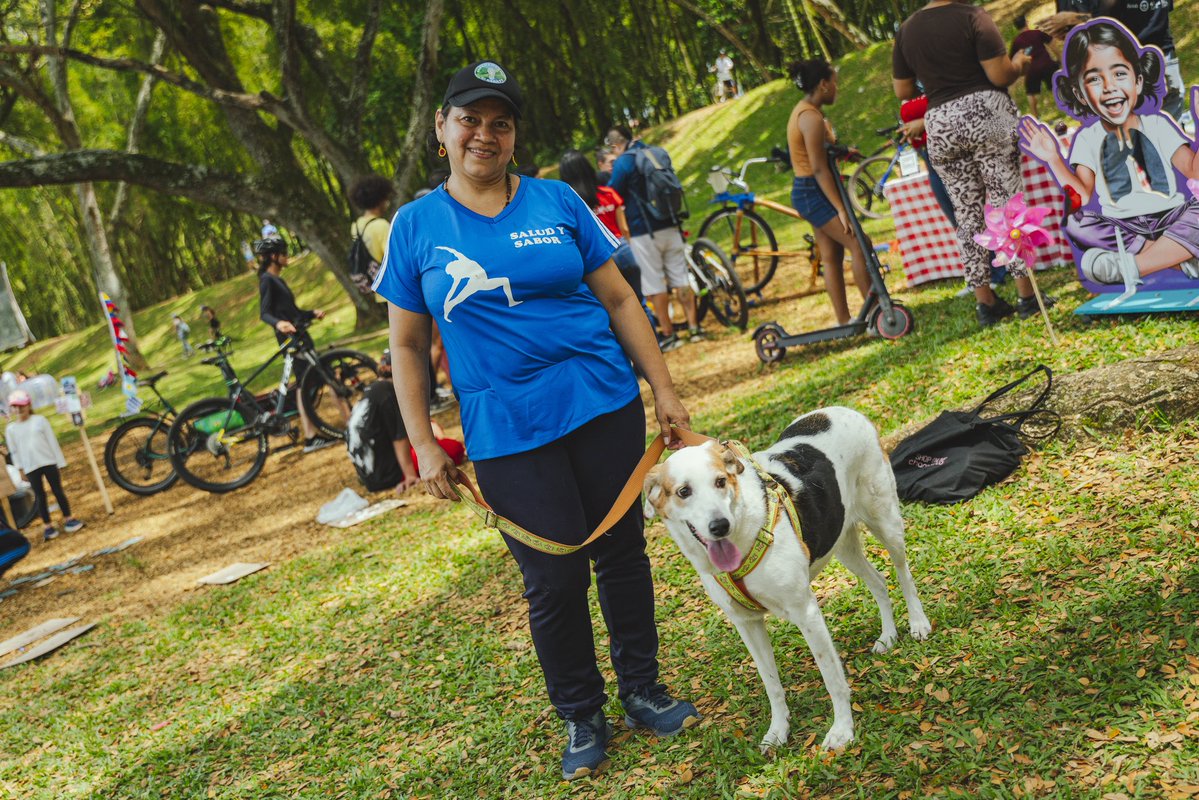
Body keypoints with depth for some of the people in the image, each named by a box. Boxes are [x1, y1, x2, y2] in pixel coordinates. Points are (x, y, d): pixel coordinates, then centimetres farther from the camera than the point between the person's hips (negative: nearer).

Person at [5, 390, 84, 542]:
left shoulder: (39, 420, -1)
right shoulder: (10, 429, 2)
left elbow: (52, 440, 1)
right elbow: (14, 451, 6)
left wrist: (60, 461, 0)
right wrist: (20, 468, 0)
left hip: (48, 462, -1)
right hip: (31, 467, 1)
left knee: (58, 490, 5)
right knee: (40, 496, 4)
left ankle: (68, 518, 16)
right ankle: (48, 526, 10)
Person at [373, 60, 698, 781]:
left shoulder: (557, 201, 2)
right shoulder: (416, 226, 1)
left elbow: (618, 298, 6)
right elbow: (408, 345, 5)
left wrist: (665, 390, 2)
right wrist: (424, 446, -1)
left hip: (605, 406, 2)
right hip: (508, 434, -1)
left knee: (622, 552, 11)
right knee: (554, 580, 4)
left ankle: (643, 689, 31)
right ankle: (582, 717, 25)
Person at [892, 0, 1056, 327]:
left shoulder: (906, 30, 9)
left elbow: (902, 91, 13)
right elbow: (999, 74, -11)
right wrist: (1019, 63, 9)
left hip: (940, 125, 4)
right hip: (985, 113, -4)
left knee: (967, 215, 8)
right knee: (1008, 204, 2)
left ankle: (985, 301, 10)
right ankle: (1027, 295, 3)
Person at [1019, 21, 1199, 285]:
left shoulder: (1157, 125, 6)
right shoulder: (1088, 139, 7)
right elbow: (1082, 196, -1)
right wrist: (1054, 159, -10)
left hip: (1168, 217, -1)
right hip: (1122, 227, 1)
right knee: (1074, 222, -26)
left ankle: (1129, 266, -33)